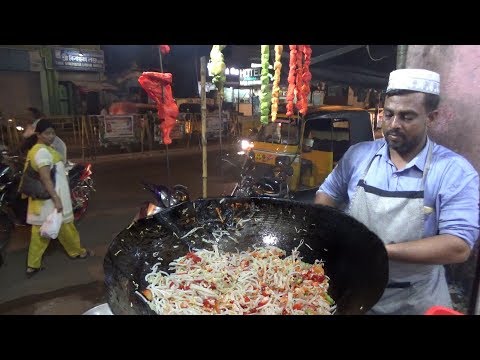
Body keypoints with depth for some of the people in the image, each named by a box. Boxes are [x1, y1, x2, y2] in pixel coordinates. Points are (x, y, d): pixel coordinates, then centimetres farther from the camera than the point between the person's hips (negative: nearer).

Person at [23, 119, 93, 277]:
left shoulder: (35, 150, 14)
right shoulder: (43, 151, -19)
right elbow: (45, 177, -27)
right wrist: (56, 198, -29)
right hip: (50, 198, -10)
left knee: (40, 232, 12)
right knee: (64, 226, 10)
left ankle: (33, 265, 17)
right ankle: (77, 251, 29)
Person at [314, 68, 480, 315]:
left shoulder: (455, 171, -15)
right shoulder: (358, 155, -5)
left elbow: (458, 246, -21)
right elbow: (327, 194, 4)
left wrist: (382, 250, -28)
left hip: (415, 301, -2)